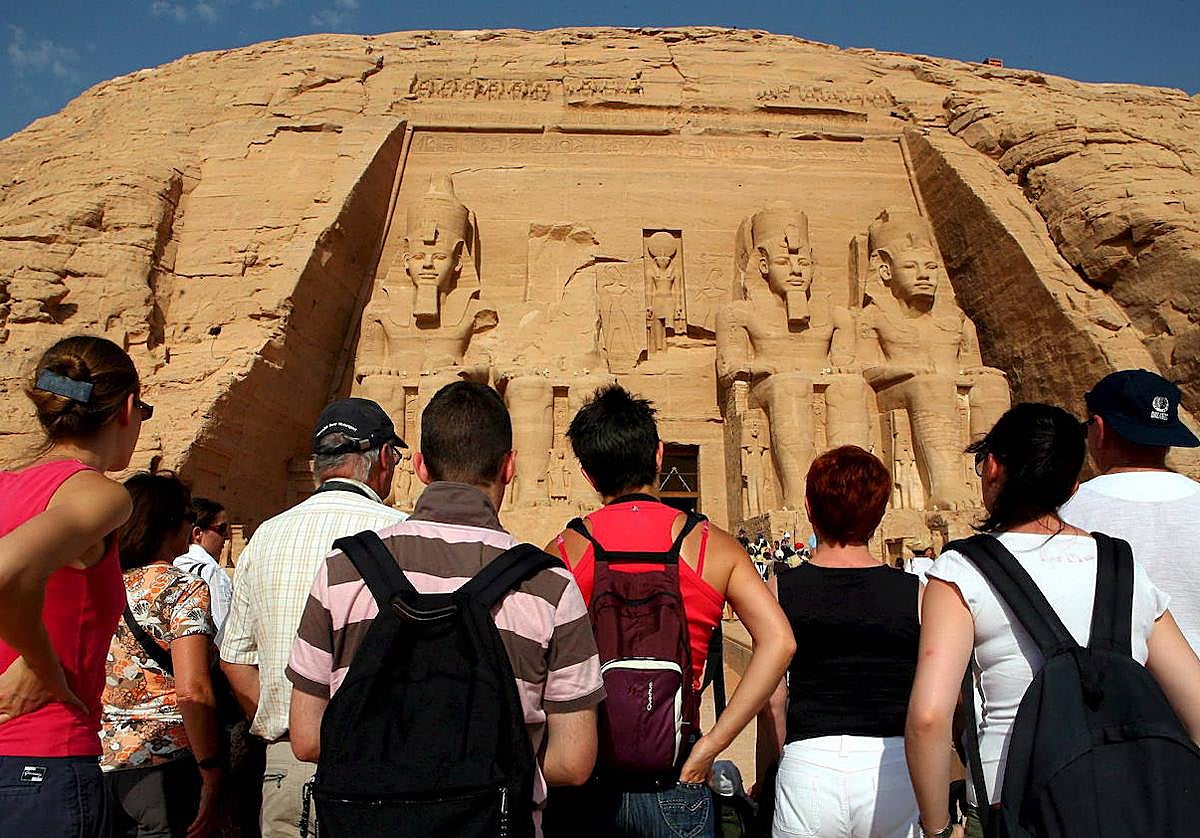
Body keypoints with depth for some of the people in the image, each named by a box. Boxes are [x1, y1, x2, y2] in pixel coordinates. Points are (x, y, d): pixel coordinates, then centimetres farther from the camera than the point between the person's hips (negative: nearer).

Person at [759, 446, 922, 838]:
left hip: (809, 765, -1)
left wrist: (764, 782, 10)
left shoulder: (780, 590, -5)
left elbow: (772, 702, -2)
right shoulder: (916, 593, -3)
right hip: (894, 764, 1)